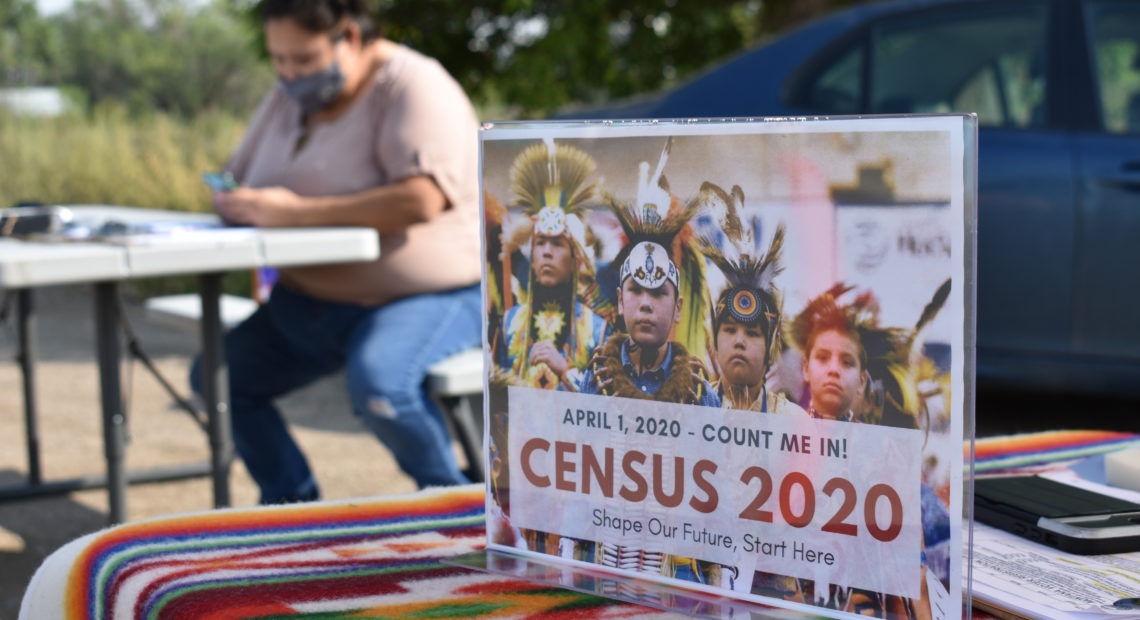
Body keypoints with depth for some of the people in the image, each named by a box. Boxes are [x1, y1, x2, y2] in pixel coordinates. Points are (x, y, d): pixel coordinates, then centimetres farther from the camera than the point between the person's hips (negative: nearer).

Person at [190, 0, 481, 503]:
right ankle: (292, 503, 15)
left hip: (426, 297, -8)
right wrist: (233, 202, -9)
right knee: (217, 378, 0)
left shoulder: (412, 85, -16)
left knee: (376, 384, -35)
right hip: (309, 302, 8)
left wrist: (297, 213, -30)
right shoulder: (290, 97, 9)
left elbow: (422, 198, -31)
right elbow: (234, 180, 18)